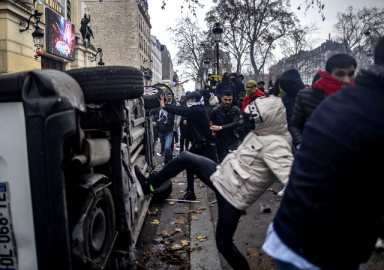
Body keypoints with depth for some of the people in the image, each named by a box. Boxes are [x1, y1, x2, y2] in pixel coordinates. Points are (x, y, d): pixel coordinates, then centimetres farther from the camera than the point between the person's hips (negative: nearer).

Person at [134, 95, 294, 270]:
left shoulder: (276, 146, -27)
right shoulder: (266, 133, 2)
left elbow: (291, 175, -39)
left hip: (232, 196, -9)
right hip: (222, 175, 9)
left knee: (223, 243, 3)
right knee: (185, 158, 12)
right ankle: (149, 185, 27)